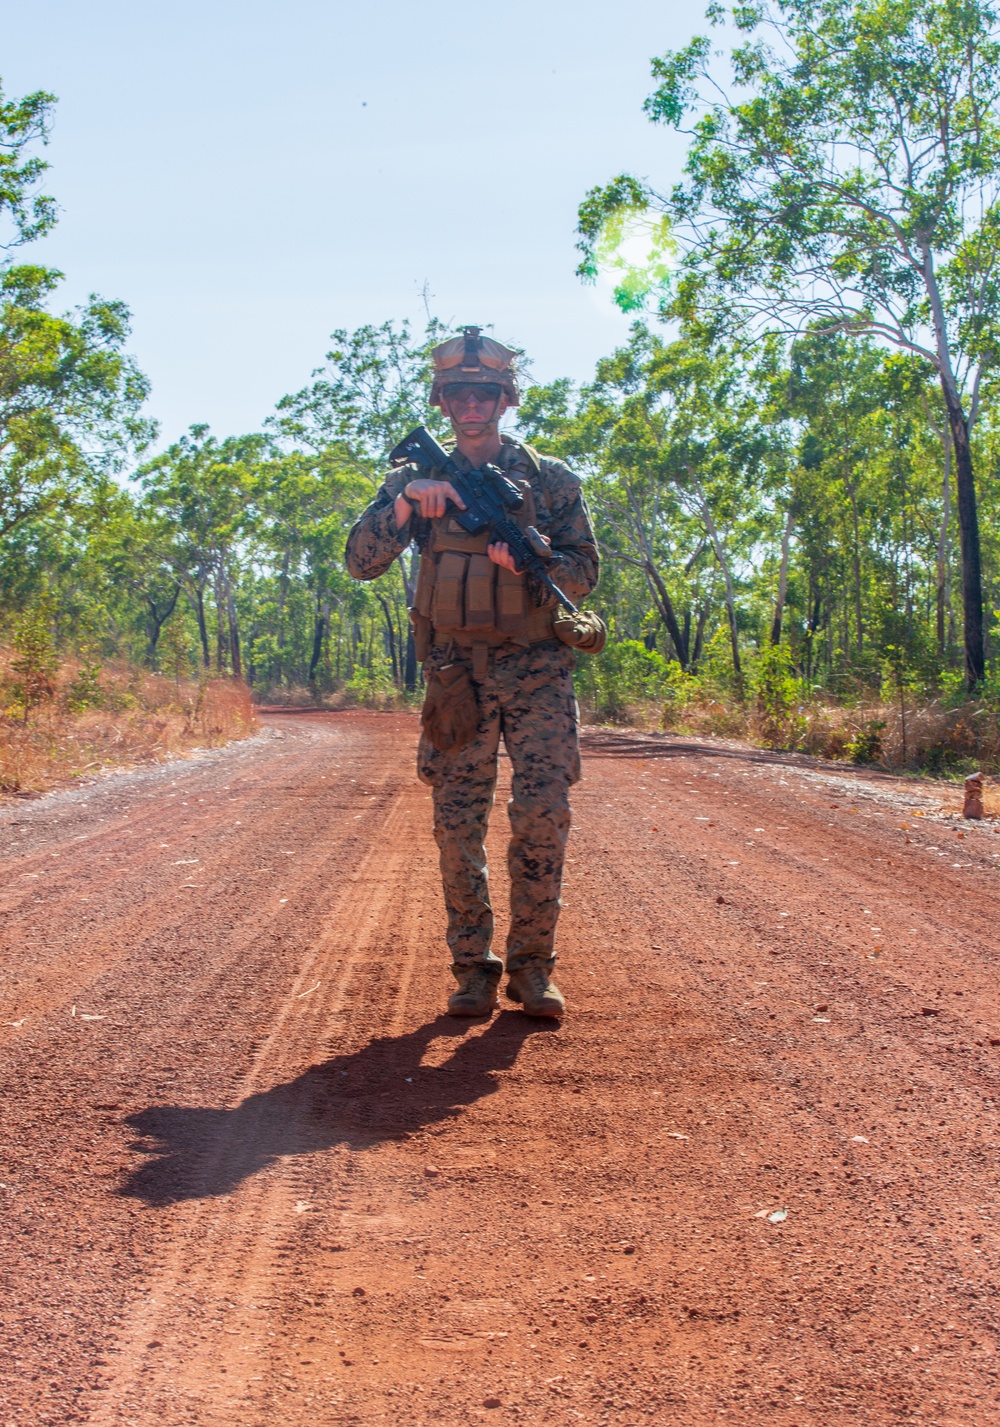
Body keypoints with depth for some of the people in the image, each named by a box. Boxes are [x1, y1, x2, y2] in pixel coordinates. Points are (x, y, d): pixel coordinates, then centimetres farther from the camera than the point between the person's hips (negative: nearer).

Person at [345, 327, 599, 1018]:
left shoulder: (550, 479, 7)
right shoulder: (418, 479, 10)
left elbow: (585, 573, 3)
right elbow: (361, 561, -1)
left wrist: (527, 557, -16)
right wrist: (405, 501, -17)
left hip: (538, 674, -1)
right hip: (456, 675, 1)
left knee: (544, 814, -9)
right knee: (457, 825, -1)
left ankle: (532, 967, 3)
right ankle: (473, 969, 10)